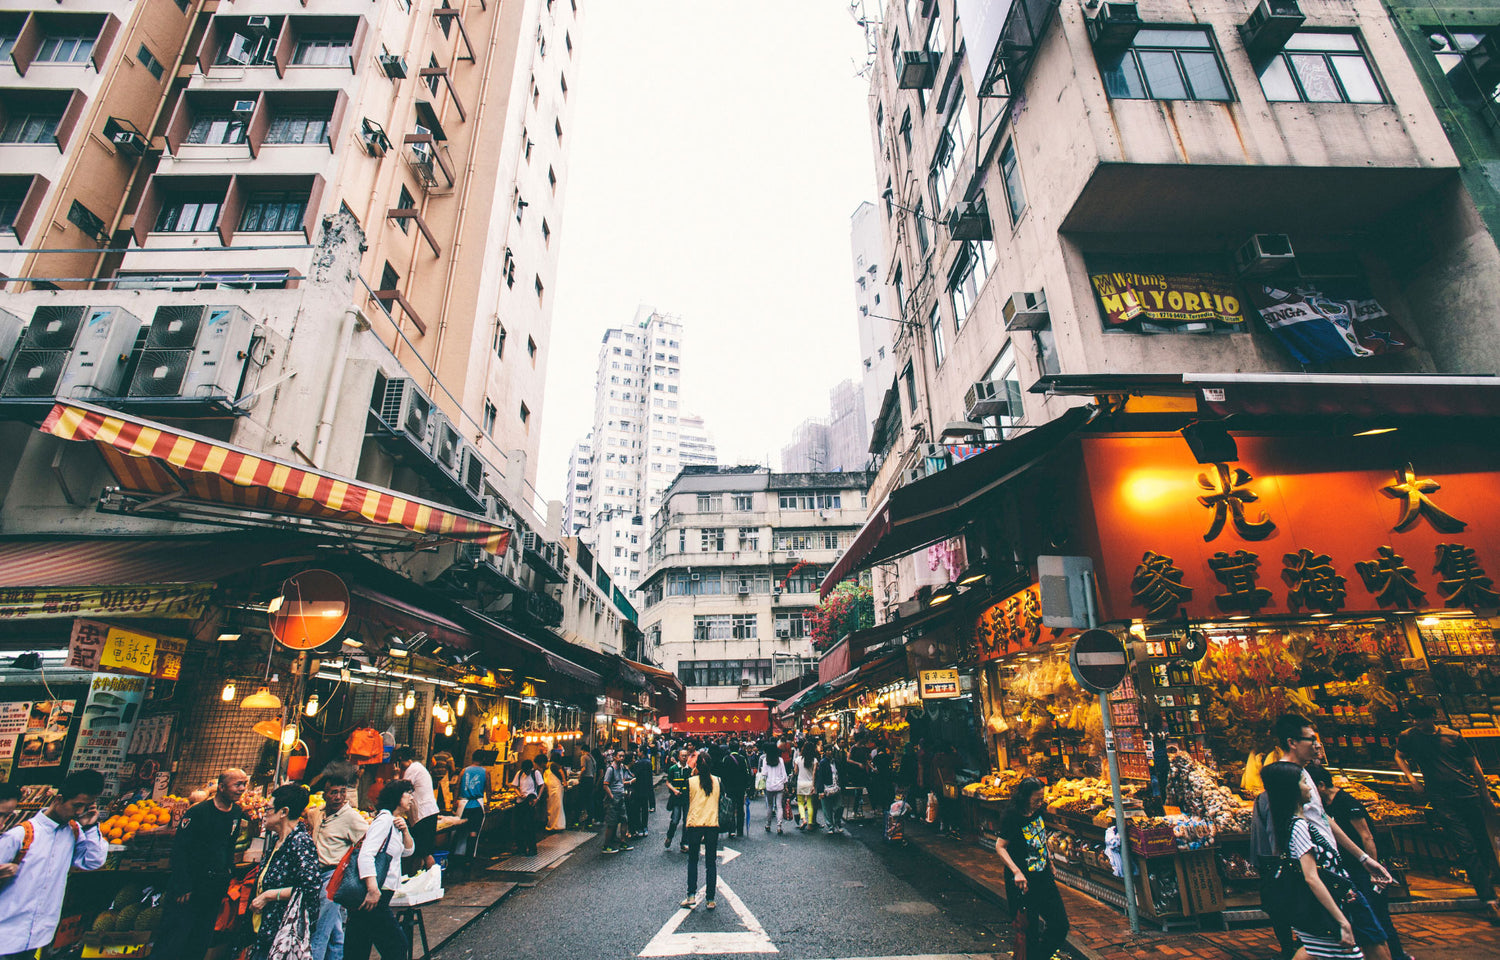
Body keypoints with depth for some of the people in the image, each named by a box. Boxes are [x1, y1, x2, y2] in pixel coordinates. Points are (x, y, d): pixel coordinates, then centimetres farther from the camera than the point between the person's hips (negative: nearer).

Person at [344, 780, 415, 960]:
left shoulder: (394, 822, 16)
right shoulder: (384, 820, -14)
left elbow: (408, 851, 19)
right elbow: (366, 854, -25)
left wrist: (404, 830, 1)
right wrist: (373, 890, -29)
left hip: (378, 894, 10)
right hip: (374, 897, -10)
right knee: (396, 945, -2)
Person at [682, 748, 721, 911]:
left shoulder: (691, 781, -6)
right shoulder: (717, 781, 0)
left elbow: (686, 801, 4)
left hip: (694, 824, -1)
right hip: (712, 825, 1)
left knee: (692, 861, 15)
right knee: (711, 863, 10)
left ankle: (691, 896, 9)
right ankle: (710, 900, 11)